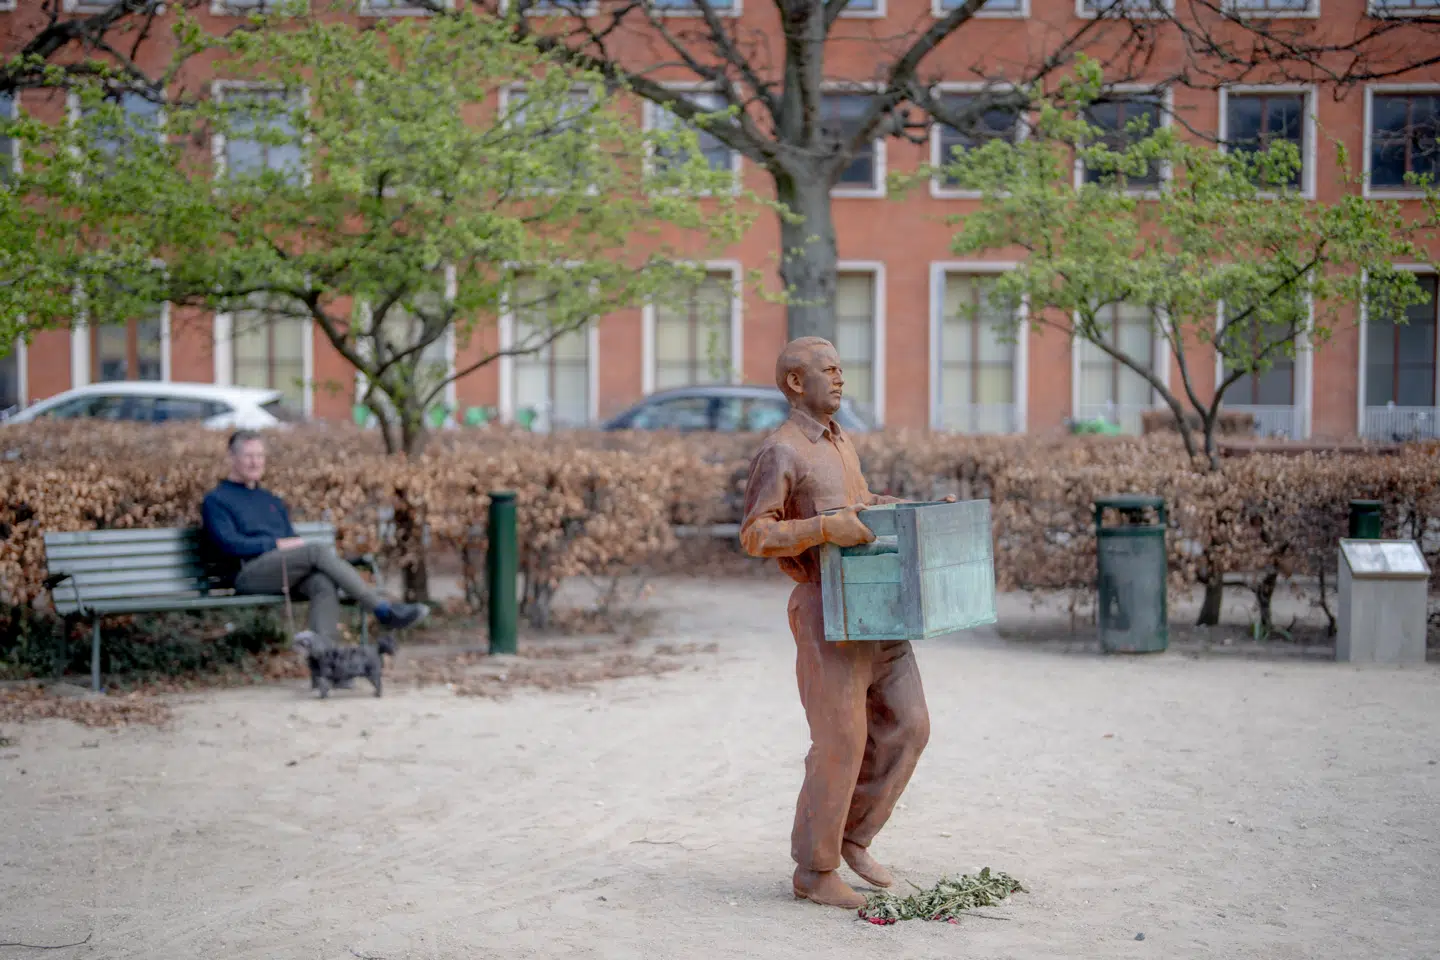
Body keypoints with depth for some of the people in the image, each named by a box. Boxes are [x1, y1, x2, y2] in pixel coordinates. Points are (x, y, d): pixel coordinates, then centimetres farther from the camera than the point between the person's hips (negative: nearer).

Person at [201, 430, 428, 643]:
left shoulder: (273, 502, 30)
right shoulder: (216, 500, 10)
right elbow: (228, 544, -6)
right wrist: (276, 543, -11)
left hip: (285, 572, 6)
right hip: (247, 574, -6)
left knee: (325, 583, -31)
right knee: (318, 551, -28)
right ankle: (384, 610, -32)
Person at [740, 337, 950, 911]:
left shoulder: (841, 443, 17)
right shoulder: (780, 451, -10)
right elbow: (755, 535, -16)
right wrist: (824, 528, -28)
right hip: (826, 611, -8)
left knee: (905, 726, 6)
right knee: (841, 741, -6)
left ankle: (852, 837, 22)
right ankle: (814, 870, 8)